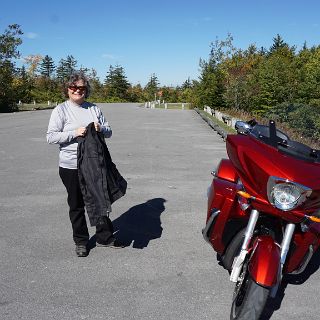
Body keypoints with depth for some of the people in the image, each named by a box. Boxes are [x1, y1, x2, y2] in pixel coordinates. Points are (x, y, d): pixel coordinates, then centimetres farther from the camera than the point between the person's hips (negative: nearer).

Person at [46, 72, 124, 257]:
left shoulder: (94, 109, 7)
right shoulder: (61, 110, -3)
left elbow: (109, 132, 10)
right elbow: (51, 137, -10)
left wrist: (101, 128, -13)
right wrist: (74, 133, -22)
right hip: (71, 167, -3)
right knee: (77, 205, 10)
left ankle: (105, 237, 30)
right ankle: (81, 241, 27)